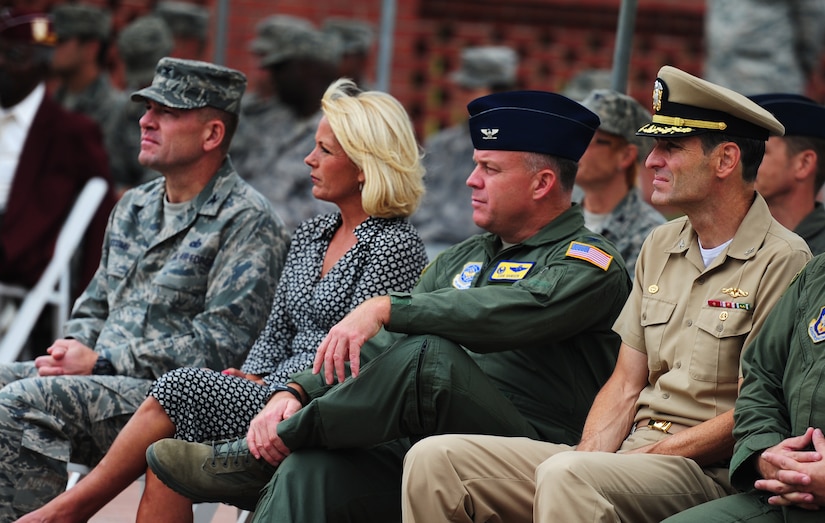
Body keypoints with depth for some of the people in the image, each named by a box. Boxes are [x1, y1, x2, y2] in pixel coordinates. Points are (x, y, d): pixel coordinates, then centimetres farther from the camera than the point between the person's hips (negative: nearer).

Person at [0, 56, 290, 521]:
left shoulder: (247, 221, -7)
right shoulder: (134, 208, 20)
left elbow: (220, 346, -16)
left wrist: (100, 361, -15)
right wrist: (73, 349, 2)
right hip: (105, 385, 9)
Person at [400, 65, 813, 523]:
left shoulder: (782, 262, -7)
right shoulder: (661, 246, 18)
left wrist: (649, 454, -13)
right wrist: (590, 455, -1)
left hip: (710, 471, -8)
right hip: (632, 450, 8)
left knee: (566, 477, -38)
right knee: (436, 459, -7)